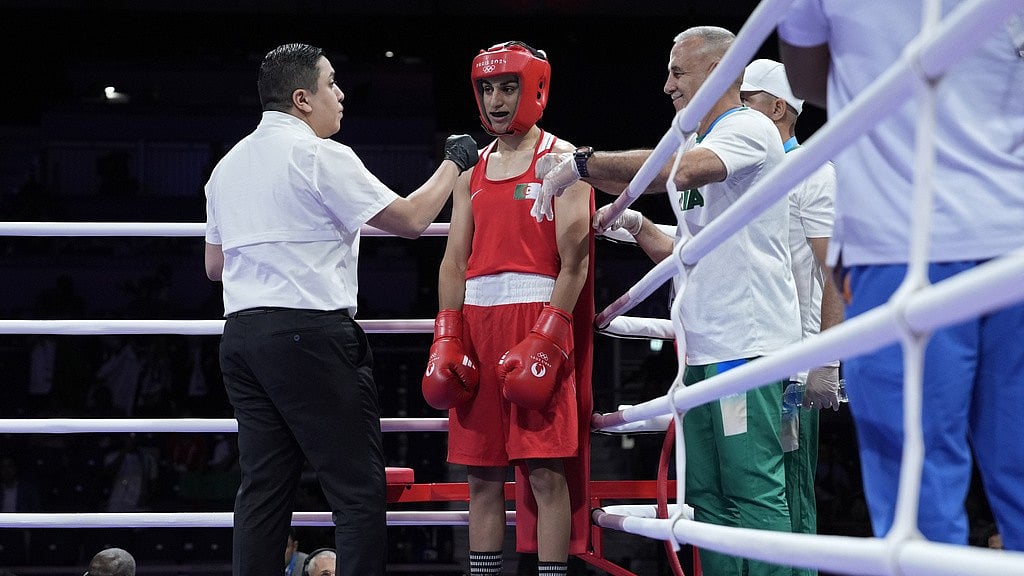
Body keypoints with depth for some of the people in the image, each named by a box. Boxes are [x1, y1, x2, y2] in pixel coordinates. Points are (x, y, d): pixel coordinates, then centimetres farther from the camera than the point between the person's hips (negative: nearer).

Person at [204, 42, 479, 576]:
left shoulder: (228, 165, 16)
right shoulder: (320, 155, -7)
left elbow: (214, 264, 23)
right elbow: (410, 220, -6)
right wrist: (453, 163, 9)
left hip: (240, 334, 8)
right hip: (310, 333, -8)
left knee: (263, 487, 7)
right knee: (359, 490, -5)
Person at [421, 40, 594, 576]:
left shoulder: (561, 160, 1)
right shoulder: (472, 170, 18)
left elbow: (574, 259, -7)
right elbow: (455, 260, 15)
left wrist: (547, 340, -17)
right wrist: (446, 340, 3)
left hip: (539, 315, -6)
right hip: (477, 319, 6)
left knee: (546, 470, -8)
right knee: (481, 475, 7)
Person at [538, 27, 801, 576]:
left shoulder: (749, 129, -7)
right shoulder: (705, 147, 24)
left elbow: (677, 169, -28)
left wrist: (582, 163, -20)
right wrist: (636, 227, 15)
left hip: (746, 343, -10)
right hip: (703, 346, 10)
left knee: (754, 491, -11)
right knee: (707, 494, 9)